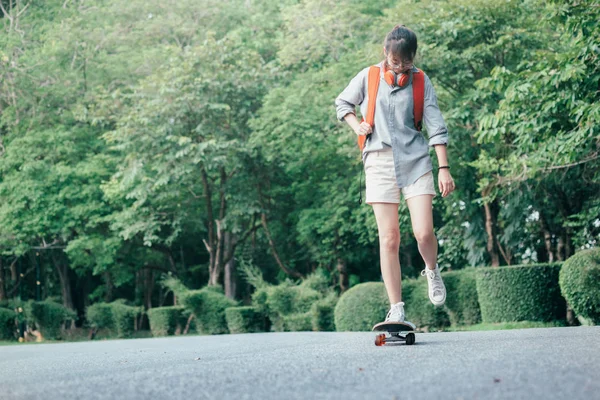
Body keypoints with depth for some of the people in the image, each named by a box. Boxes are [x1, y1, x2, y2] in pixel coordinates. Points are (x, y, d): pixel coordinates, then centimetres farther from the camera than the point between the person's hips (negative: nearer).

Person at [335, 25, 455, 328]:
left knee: (423, 233, -12)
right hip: (379, 163, 0)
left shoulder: (421, 81, 4)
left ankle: (432, 272, 23)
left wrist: (444, 168, -4)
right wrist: (357, 126, 2)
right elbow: (342, 103, 21)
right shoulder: (368, 77, 4)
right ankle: (396, 311, 1)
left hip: (416, 161, 0)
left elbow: (436, 126, 2)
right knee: (388, 238, -4)